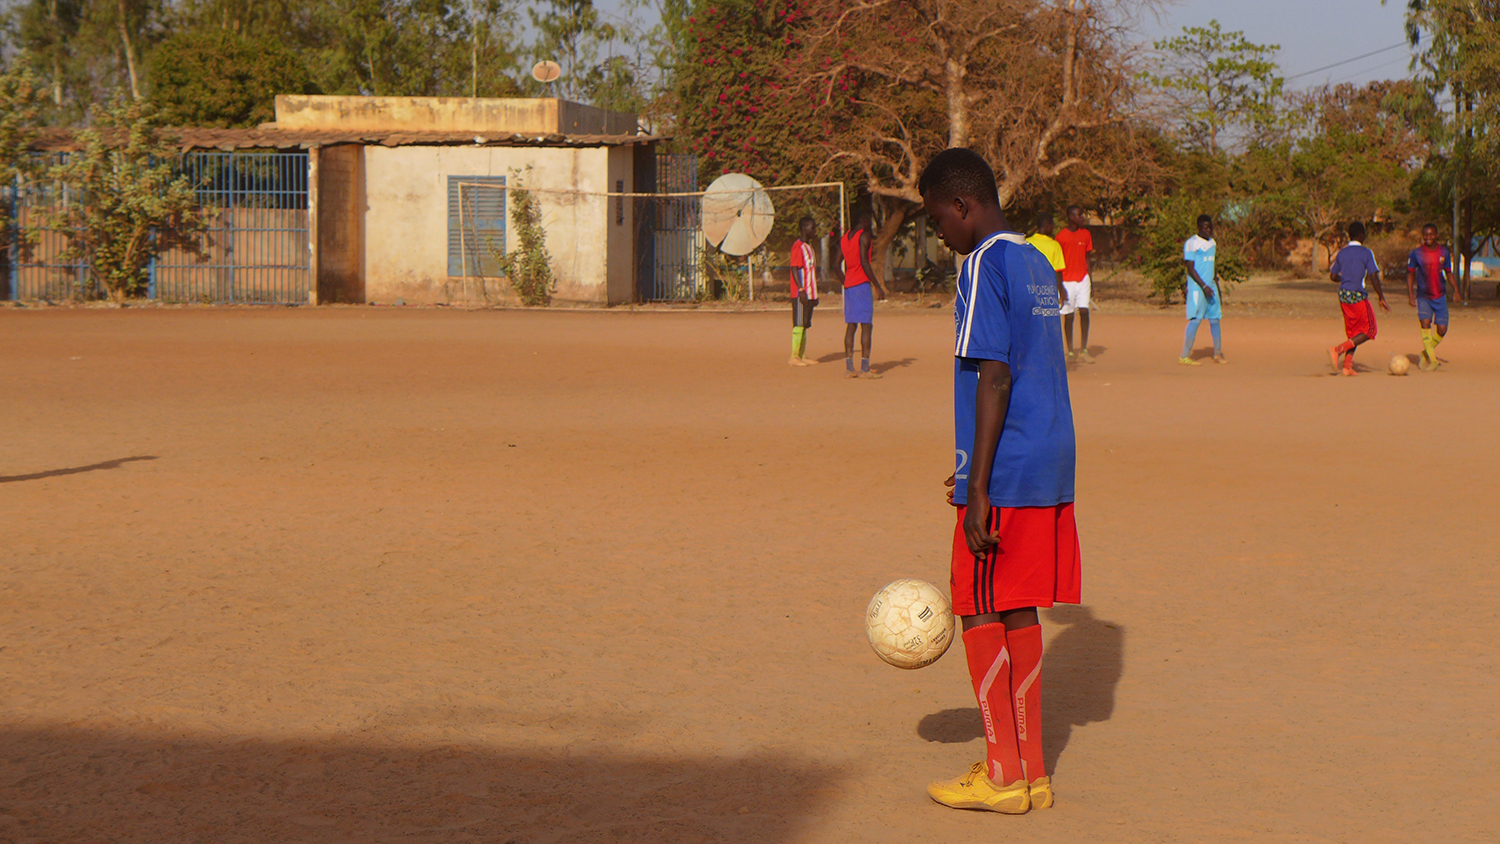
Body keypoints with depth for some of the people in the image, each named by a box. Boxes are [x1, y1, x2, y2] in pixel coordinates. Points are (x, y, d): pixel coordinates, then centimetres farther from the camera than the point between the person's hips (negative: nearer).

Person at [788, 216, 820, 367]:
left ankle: (802, 356, 12)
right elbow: (795, 269, -17)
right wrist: (801, 290, -23)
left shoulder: (809, 246, 19)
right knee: (799, 325, -9)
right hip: (801, 294, -9)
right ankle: (794, 357, -7)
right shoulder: (798, 247, -11)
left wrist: (815, 294, 22)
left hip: (809, 293, 9)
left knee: (805, 325, 9)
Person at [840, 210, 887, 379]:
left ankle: (849, 368, 5)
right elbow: (864, 262, -17)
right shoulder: (864, 236, -9)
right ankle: (864, 369, -11)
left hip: (848, 285, 8)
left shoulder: (844, 238, 14)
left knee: (850, 325, 8)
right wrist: (878, 286, -14)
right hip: (862, 283, -8)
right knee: (866, 325, -6)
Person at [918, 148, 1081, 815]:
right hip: (1051, 466, 8)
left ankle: (1003, 776, 4)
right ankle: (1029, 770, 16)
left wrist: (978, 490, -19)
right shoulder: (1038, 264, 15)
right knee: (1018, 612, 12)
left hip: (1004, 476, -8)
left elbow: (994, 379, -19)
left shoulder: (984, 265, -13)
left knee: (980, 613, 0)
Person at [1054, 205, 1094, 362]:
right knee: (1068, 316, 0)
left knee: (1084, 311, -4)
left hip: (1083, 279, 4)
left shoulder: (1085, 234, 8)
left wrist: (1090, 278, 10)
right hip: (1067, 281, -4)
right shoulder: (1061, 236, -6)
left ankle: (1084, 350, 2)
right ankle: (1070, 351, 8)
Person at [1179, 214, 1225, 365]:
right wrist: (1203, 286, -20)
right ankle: (1184, 356, -10)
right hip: (1196, 286, -8)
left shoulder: (1212, 243, 15)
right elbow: (1190, 268, -14)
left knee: (1215, 318, 8)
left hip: (1210, 285, 8)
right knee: (1196, 319, -12)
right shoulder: (1191, 243, -10)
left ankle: (1218, 354, 18)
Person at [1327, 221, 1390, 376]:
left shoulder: (1342, 252, 8)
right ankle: (1338, 350, -14)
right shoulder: (1366, 253, -7)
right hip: (1358, 296, -6)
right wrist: (1381, 297, -4)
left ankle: (1347, 365, 4)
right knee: (1368, 331, 3)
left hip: (1343, 295, 6)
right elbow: (1373, 277, -11)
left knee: (1353, 332, 15)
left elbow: (1333, 276, 12)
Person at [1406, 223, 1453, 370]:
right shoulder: (1416, 253, -5)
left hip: (1440, 296, 2)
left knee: (1442, 329, -4)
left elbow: (1448, 273, 13)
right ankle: (1432, 359, -17)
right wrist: (1410, 294, -7)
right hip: (1423, 296, -2)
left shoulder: (1444, 252, 2)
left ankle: (1425, 354, 20)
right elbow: (1410, 274, 2)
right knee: (1425, 322, -22)